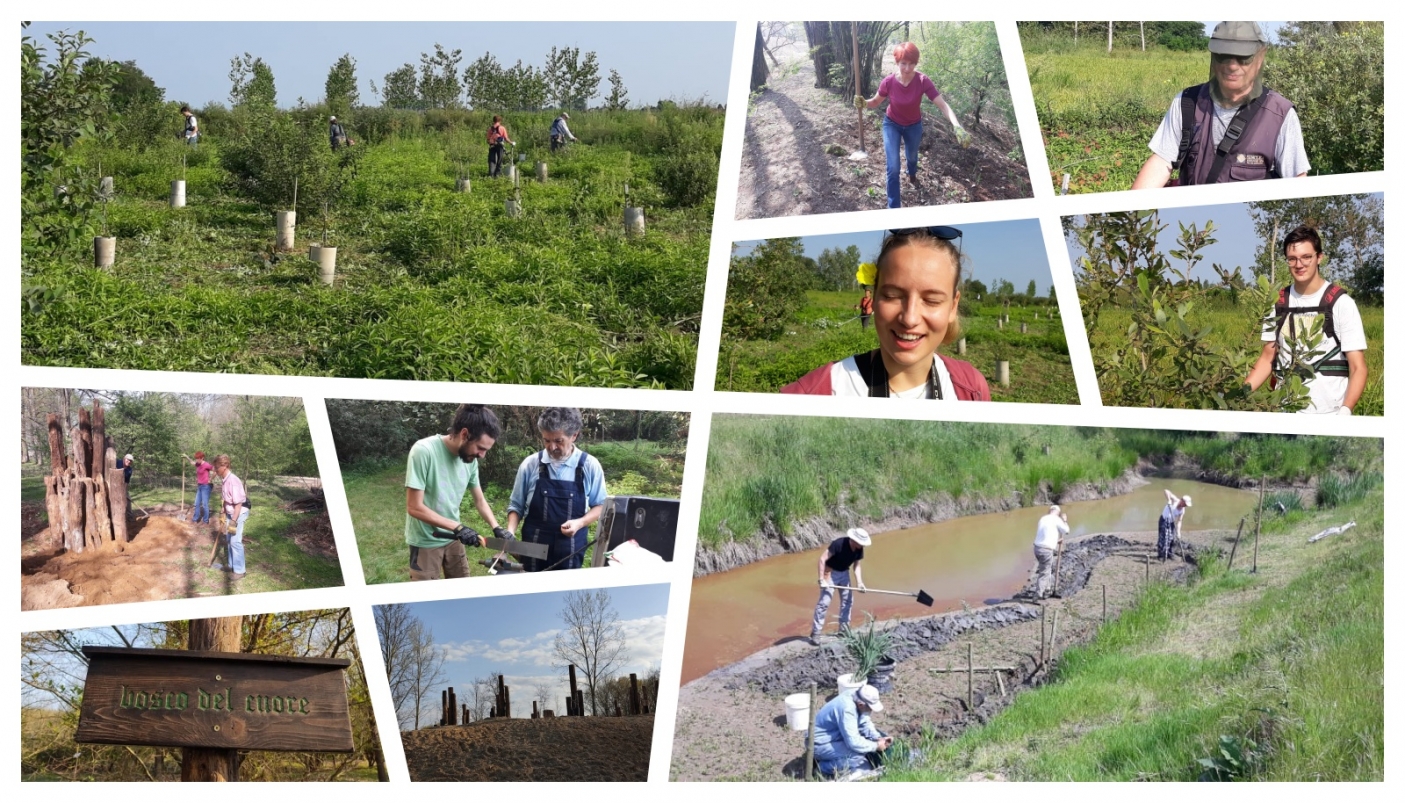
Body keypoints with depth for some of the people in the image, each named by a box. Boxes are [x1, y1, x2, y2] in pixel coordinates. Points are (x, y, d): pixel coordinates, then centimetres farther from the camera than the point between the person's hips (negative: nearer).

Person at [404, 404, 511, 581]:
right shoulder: (424, 451, -24)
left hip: (453, 538, 6)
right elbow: (414, 507, -23)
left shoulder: (470, 459, -5)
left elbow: (480, 501, 8)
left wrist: (496, 528, -10)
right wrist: (458, 527, -25)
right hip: (426, 542, -6)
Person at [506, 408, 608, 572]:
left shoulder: (590, 466, -3)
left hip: (571, 551, -1)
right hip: (534, 550, 1)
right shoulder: (530, 464, -1)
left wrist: (580, 522, -11)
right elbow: (516, 506, 8)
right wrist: (510, 533, -9)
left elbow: (601, 505, 7)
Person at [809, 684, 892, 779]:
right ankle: (825, 766, -7)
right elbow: (854, 742, -33)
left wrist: (878, 738, -9)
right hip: (821, 744, -10)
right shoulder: (847, 709, -33)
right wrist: (876, 746, -20)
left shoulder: (858, 701, -6)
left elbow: (865, 724, 7)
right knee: (857, 757, -27)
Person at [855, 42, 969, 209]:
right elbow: (876, 102, -8)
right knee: (893, 168, -12)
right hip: (892, 125, -1)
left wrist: (957, 127, -49)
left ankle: (912, 174, 66)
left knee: (912, 157, 29)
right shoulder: (888, 82, -28)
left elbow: (943, 105, -34)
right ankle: (894, 208, -1)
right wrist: (863, 103, -32)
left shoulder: (923, 81, -31)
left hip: (914, 126, 1)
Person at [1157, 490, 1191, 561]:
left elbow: (1178, 522, -5)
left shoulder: (1182, 511, -5)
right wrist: (1168, 500, -34)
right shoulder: (1175, 500, -17)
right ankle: (1161, 555, -5)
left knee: (1172, 538, 7)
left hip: (1172, 522, 6)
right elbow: (1167, 491, -24)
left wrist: (1178, 532, -14)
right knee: (1163, 538, -10)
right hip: (1164, 520, -6)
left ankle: (1169, 554, 21)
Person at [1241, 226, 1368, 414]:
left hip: (1327, 413, -4)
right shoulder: (1278, 303, 4)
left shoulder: (1340, 303, -9)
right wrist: (1242, 392, -4)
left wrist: (1346, 410, -26)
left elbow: (1357, 367, -11)